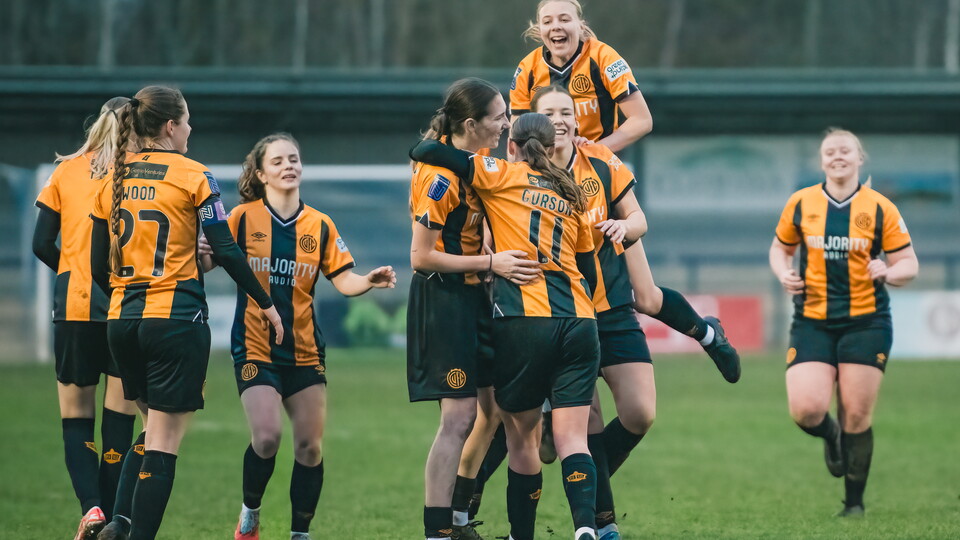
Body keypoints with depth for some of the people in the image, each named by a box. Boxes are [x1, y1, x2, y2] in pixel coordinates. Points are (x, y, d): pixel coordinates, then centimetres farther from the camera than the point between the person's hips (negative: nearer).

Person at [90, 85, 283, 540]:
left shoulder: (112, 181, 8)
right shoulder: (193, 176, -6)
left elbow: (98, 266, 10)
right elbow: (226, 251, -9)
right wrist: (266, 303, 2)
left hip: (121, 320, 6)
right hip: (176, 318, -6)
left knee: (154, 430, 19)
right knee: (164, 443, -3)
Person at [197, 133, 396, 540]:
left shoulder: (320, 225, 5)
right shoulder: (244, 218, -2)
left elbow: (343, 280, 3)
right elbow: (207, 263, -3)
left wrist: (370, 281, -17)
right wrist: (200, 254, -26)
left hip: (305, 350, 4)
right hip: (255, 348, -3)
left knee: (310, 445, 1)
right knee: (266, 436, -18)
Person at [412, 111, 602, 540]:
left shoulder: (502, 177, 6)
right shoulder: (571, 196, 20)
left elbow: (425, 152, 0)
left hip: (522, 321, -3)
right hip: (579, 323, 3)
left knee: (521, 436, 10)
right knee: (571, 439, -3)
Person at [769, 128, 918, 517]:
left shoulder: (880, 209, 0)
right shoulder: (801, 204, 4)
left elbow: (909, 265, 3)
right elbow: (780, 248, 19)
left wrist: (889, 272, -19)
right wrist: (784, 274, -3)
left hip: (866, 323, -1)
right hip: (812, 323, 1)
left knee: (857, 416, -2)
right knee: (806, 411, -13)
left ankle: (854, 501, 15)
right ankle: (831, 437, 25)